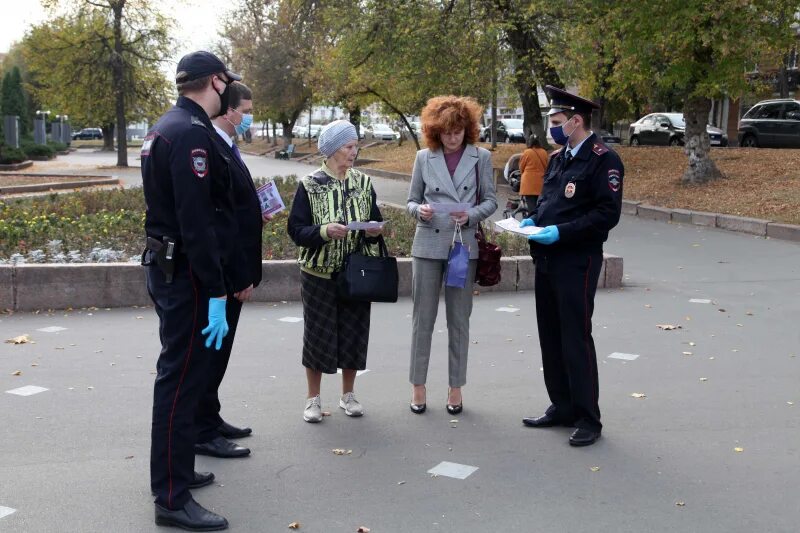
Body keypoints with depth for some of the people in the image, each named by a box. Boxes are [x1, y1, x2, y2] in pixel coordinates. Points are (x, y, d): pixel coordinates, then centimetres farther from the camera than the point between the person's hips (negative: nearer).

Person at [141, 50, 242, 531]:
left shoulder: (167, 127, 14)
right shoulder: (193, 133, -19)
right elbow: (197, 221, -25)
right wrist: (215, 294, -24)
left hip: (167, 268, 11)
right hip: (188, 275, -11)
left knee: (182, 374, 19)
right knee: (181, 379, -5)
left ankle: (174, 470, 33)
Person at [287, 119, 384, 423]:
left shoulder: (363, 183, 5)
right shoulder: (309, 186, -6)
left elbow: (376, 222, 11)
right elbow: (296, 230, -9)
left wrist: (375, 231, -11)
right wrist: (324, 231, -25)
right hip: (319, 273, -3)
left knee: (354, 332, 9)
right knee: (318, 333, 4)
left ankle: (348, 394, 27)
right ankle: (313, 398, 19)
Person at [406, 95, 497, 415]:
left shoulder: (481, 158, 2)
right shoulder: (424, 158, 4)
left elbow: (490, 200, 5)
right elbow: (411, 201, 9)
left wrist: (472, 215, -14)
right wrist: (419, 210, -14)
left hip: (464, 245, 0)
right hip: (428, 245, 1)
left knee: (459, 320, 7)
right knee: (423, 318, 5)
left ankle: (456, 387, 18)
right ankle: (418, 386, 16)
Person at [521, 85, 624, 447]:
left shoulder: (603, 159, -12)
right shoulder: (557, 159, 15)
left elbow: (608, 214, -18)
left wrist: (562, 232, -23)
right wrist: (533, 220, 4)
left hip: (577, 263, -8)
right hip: (546, 260, 9)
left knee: (576, 339, -4)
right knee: (551, 337, 13)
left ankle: (588, 419, 7)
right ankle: (562, 408, 25)